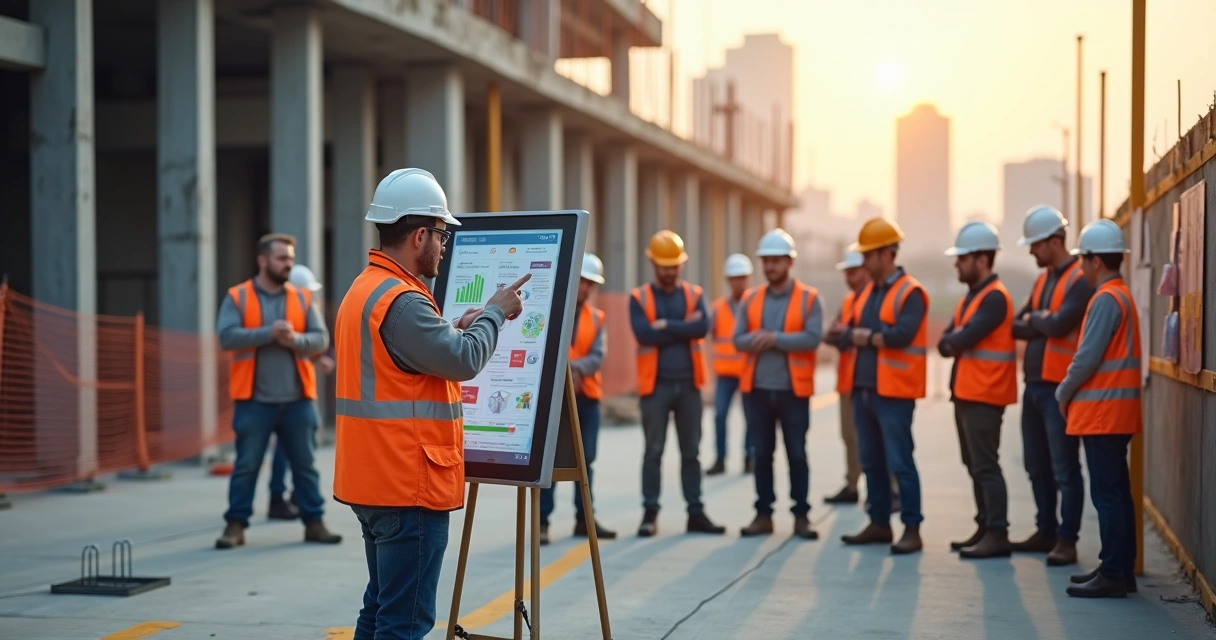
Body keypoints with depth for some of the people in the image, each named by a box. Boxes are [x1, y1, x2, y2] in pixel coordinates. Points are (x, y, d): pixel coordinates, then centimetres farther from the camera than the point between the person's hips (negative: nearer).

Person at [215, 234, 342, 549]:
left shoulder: (302, 298, 9)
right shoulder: (238, 297, 1)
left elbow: (321, 339, 2)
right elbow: (227, 337, -11)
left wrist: (295, 340, -18)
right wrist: (268, 333, -17)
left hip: (297, 399, 3)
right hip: (254, 399, -3)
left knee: (305, 463, 7)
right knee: (246, 465, 2)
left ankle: (314, 522, 14)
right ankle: (236, 525, 10)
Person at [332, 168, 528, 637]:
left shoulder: (363, 290, 15)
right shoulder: (401, 300, -18)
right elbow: (463, 360, -20)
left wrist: (454, 329, 13)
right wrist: (495, 311, -4)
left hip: (374, 482, 10)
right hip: (410, 490, -10)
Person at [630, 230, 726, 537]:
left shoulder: (694, 294, 8)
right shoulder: (639, 298, 0)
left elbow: (702, 328, -11)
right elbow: (644, 334, -16)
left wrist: (666, 326, -15)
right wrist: (683, 329, -11)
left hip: (688, 385, 3)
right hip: (656, 385, -3)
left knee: (691, 451, 7)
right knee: (653, 451, 1)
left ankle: (696, 513, 12)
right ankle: (650, 514, 7)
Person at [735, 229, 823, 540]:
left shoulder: (809, 298, -2)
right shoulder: (750, 299, 9)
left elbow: (813, 339, -14)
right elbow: (738, 340, 1)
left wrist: (775, 338, -17)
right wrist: (758, 339, -19)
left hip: (793, 389, -3)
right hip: (757, 388, 3)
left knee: (797, 454, 2)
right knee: (762, 454, 8)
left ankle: (801, 516, 9)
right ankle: (763, 514, 14)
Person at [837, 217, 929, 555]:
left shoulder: (910, 292, -10)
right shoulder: (867, 293, 15)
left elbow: (902, 334, -24)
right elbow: (847, 334, 9)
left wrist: (867, 336, -9)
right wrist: (871, 336, -13)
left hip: (893, 392, -8)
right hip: (863, 389, 8)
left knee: (900, 463, -6)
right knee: (871, 462, 12)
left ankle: (912, 529, 0)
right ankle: (879, 524, 21)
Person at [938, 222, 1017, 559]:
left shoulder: (994, 298, -14)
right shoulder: (970, 297, 17)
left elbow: (964, 338, -22)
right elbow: (945, 343, 12)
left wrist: (953, 341, -1)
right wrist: (956, 341, -9)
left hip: (984, 395, -10)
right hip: (965, 392, 10)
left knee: (985, 466, -10)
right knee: (974, 465, 13)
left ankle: (998, 535, -8)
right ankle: (985, 528, 20)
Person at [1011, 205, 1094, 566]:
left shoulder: (1080, 280, -11)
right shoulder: (1043, 279, 16)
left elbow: (1059, 324, -22)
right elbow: (1018, 326, 11)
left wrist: (1033, 321, -3)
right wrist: (1042, 325, -9)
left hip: (1060, 387, -9)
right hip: (1034, 384, 9)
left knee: (1064, 469, -5)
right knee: (1037, 465, 15)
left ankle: (1067, 540, -1)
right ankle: (1046, 531, 25)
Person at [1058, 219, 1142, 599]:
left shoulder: (1106, 299, -15)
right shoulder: (1122, 296, 16)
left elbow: (1089, 357, -19)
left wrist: (1064, 392, -4)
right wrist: (1071, 392, 15)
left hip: (1102, 411, -10)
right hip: (1115, 412, 10)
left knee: (1107, 495, -7)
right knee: (1116, 493, 13)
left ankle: (1113, 576, -5)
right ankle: (1120, 570, 18)